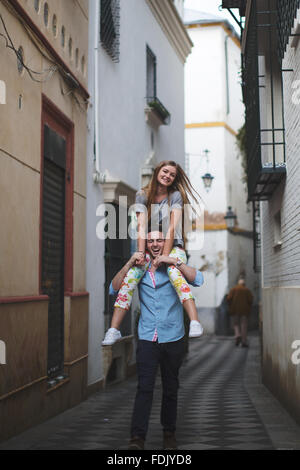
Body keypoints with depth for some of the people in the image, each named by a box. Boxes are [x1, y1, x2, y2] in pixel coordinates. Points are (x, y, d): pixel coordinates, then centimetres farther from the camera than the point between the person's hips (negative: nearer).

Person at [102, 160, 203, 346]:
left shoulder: (175, 196, -1)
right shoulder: (142, 196, 5)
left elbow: (172, 228, -10)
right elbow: (142, 226, -5)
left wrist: (164, 256, -19)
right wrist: (140, 253, -17)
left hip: (173, 246, -2)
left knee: (174, 272, -33)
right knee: (130, 277, -21)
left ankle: (195, 323, -45)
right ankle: (114, 330, -22)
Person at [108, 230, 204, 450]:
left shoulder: (174, 268, 6)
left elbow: (198, 280, -12)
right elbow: (114, 289, 0)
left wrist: (175, 261, -18)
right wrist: (129, 263, -8)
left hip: (173, 338, 0)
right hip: (147, 339, 0)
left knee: (171, 389, 10)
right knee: (145, 387, -12)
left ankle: (169, 432, 25)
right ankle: (138, 436, -11)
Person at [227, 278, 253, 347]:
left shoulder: (233, 289, 4)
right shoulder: (247, 290, 4)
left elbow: (229, 298, -6)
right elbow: (250, 300, -5)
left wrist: (231, 307, 8)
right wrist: (248, 307, 11)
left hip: (235, 310, 1)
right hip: (244, 310, 0)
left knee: (236, 324, 13)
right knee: (244, 325, 3)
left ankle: (237, 335, -13)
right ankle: (244, 342, -1)